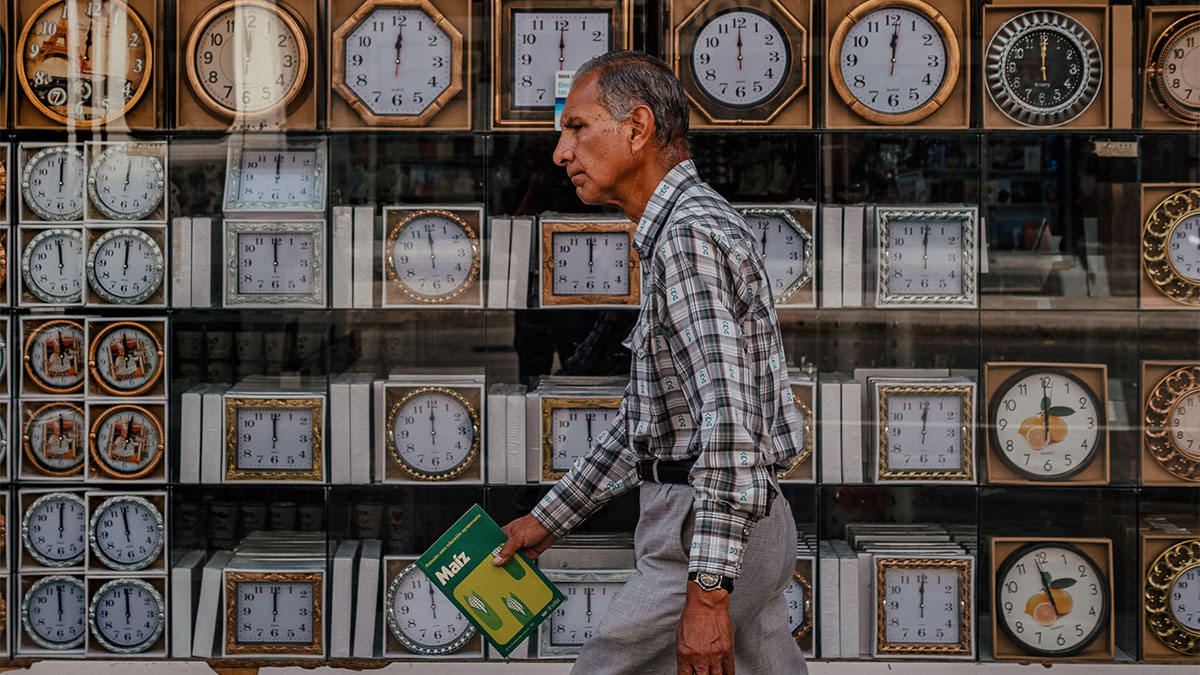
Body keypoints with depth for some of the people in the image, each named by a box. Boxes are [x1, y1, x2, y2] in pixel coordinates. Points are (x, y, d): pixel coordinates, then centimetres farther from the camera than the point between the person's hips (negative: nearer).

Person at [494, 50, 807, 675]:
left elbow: (729, 411, -25)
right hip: (747, 528, 10)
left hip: (712, 531, -10)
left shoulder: (690, 235, -15)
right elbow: (643, 419, 25)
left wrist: (707, 590, -29)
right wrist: (550, 517, 25)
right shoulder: (679, 233, 19)